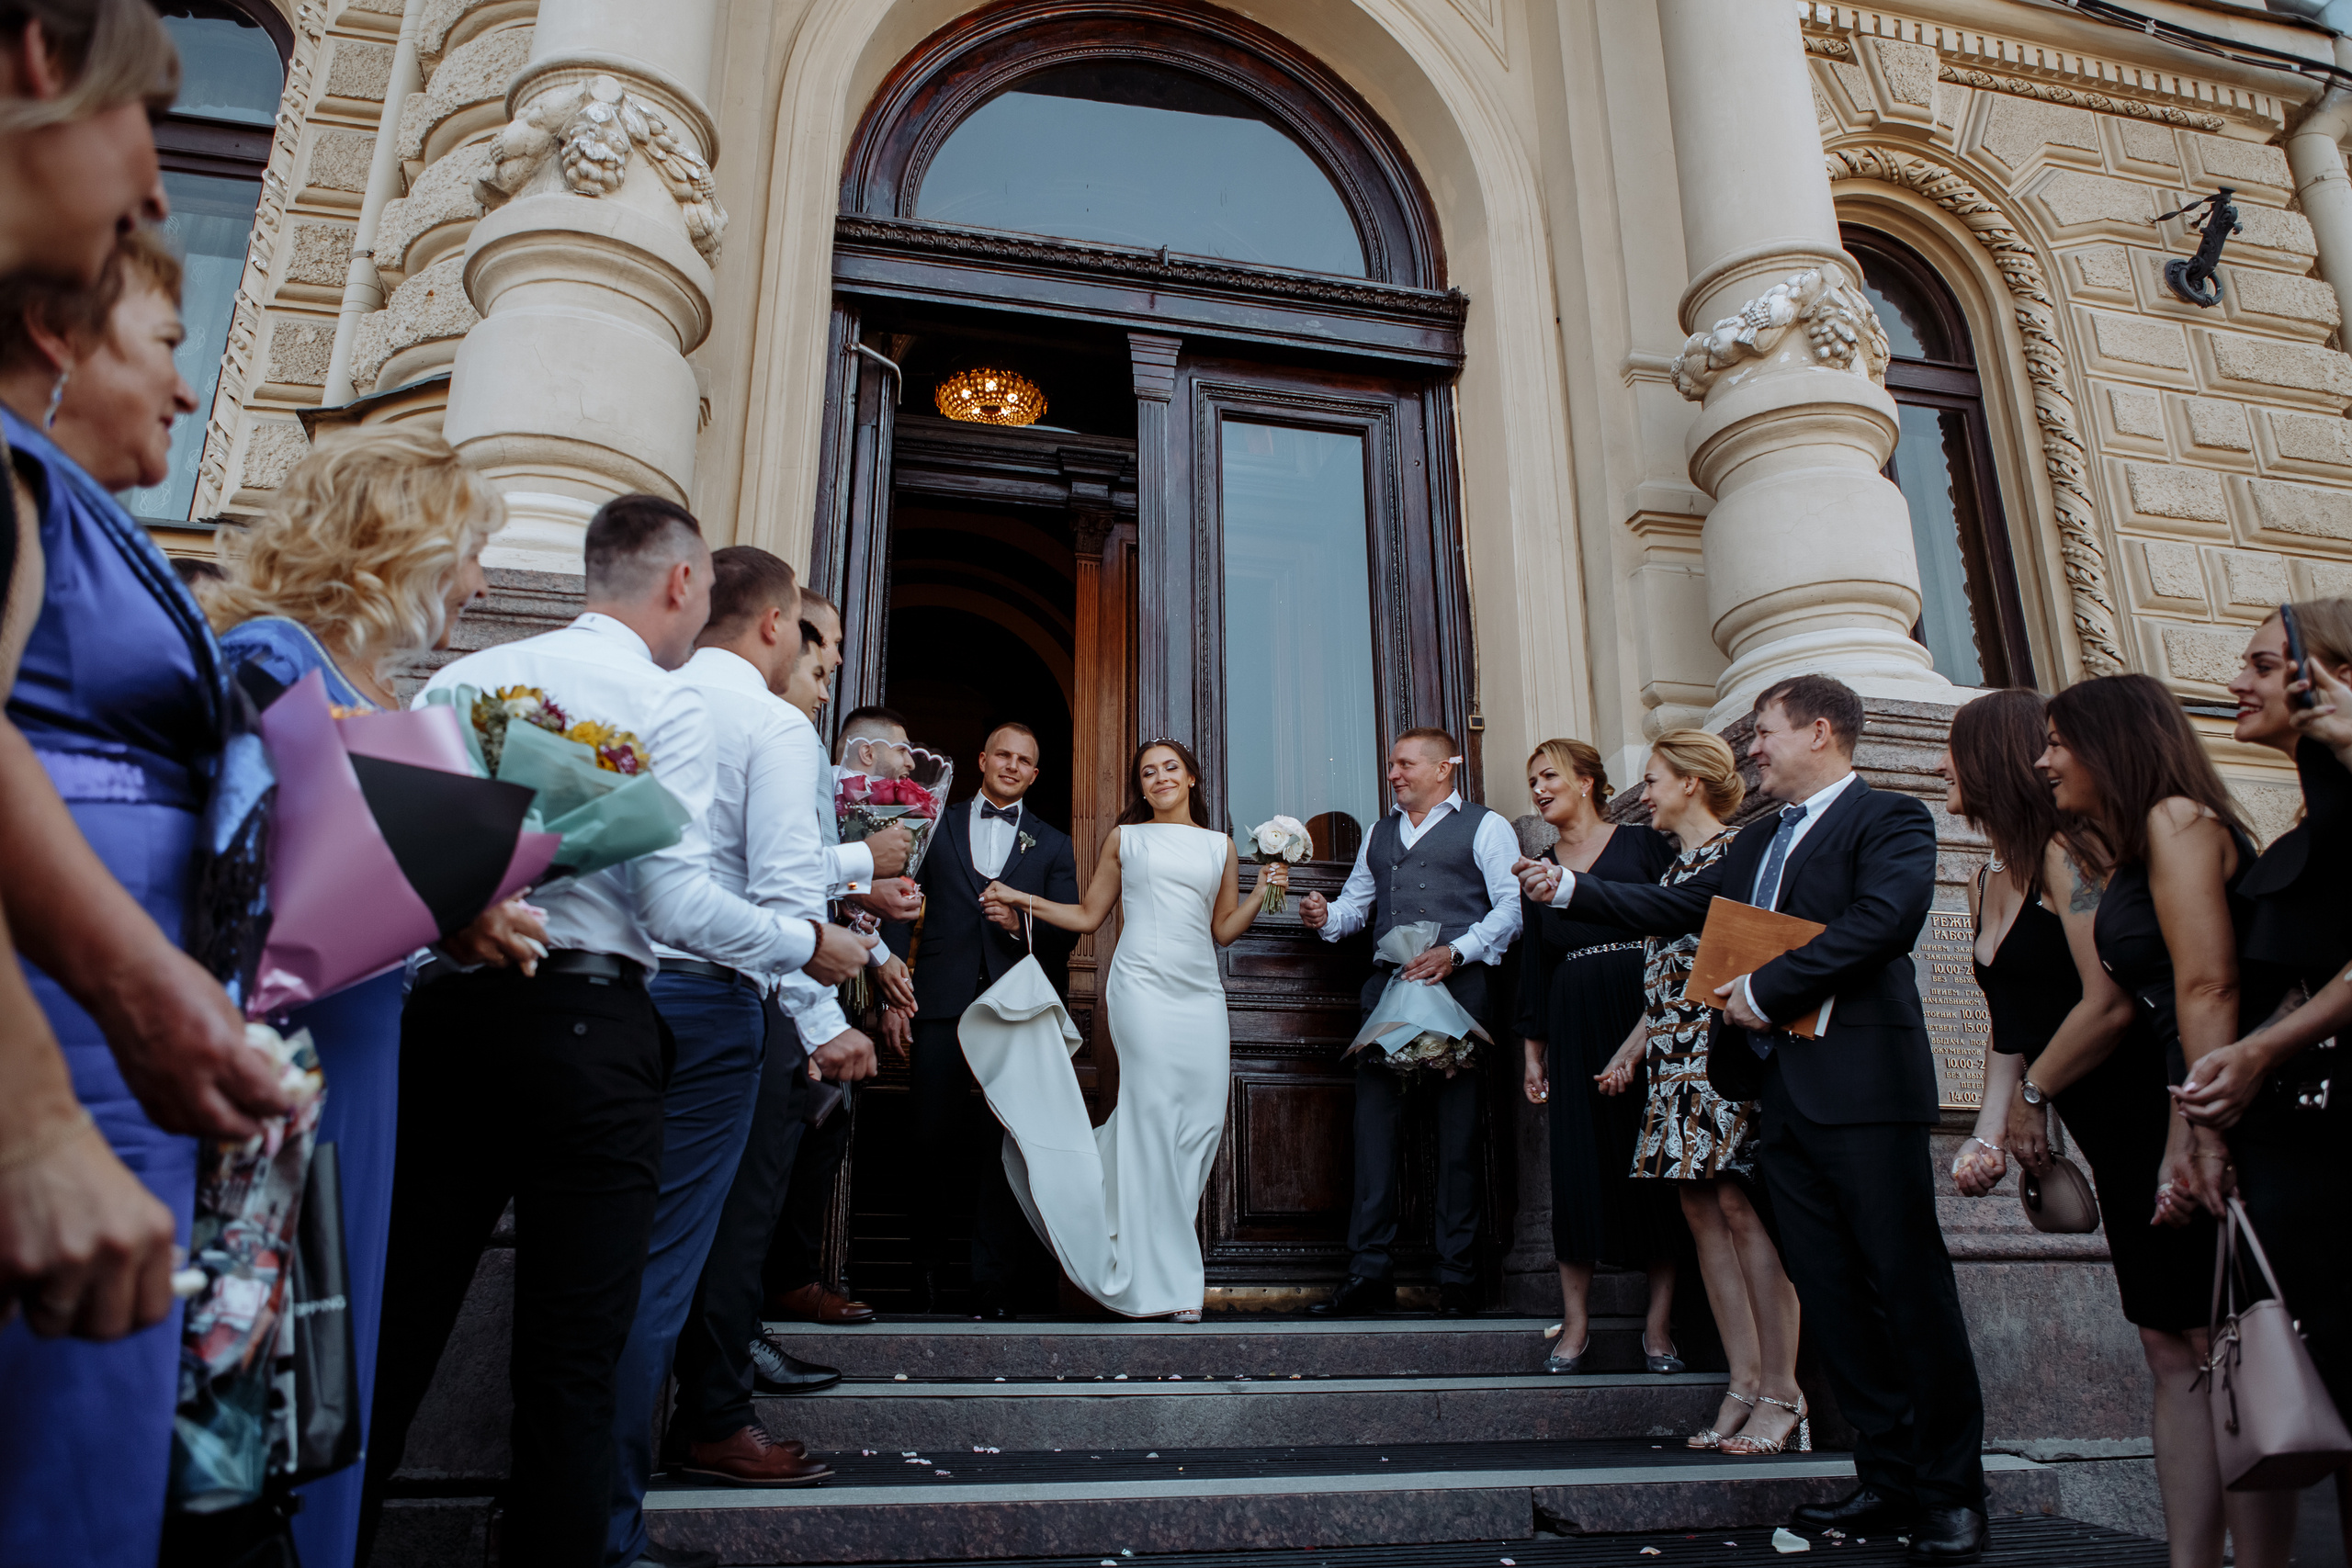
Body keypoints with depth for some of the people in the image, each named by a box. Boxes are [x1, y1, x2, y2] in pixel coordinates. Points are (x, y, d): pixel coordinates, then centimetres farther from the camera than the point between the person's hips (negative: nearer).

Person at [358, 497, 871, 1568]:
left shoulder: (463, 678, 12)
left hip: (444, 1009, 6)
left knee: (398, 1316, 13)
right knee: (571, 1347, 4)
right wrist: (811, 946, 1)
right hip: (585, 1025, -5)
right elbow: (678, 901, -12)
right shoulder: (668, 704, -5)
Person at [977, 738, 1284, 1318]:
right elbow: (1089, 915, 15)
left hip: (1202, 990, 3)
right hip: (1143, 984, -3)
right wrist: (1022, 901, 7)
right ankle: (1164, 1276, -3)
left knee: (1206, 1117, -4)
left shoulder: (1219, 846, 18)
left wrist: (1263, 889, 4)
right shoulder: (1124, 839, 13)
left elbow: (1225, 930, 18)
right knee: (1156, 1112, -11)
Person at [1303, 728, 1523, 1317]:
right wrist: (1326, 916, -1)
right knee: (1374, 1119, -1)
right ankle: (1370, 1270, 4)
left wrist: (1456, 952, -17)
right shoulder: (1379, 835, 23)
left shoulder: (1485, 827, 5)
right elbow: (1357, 903, 22)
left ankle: (1457, 1274, 9)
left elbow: (1513, 904, -5)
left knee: (1457, 1128, 0)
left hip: (1456, 988, -5)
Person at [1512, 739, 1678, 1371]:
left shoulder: (1644, 843, 3)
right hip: (1574, 1027, 3)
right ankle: (1575, 1325, 9)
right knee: (1578, 1169, 1)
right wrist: (1533, 1051, 12)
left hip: (1646, 1013, -3)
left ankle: (1659, 1324, 10)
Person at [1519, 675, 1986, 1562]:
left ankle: (1952, 1494, 9)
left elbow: (1882, 920, -20)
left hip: (1861, 1087, -8)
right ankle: (1888, 1480, 18)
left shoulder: (1889, 820, -4)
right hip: (1781, 1090, 8)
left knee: (1908, 1284, -2)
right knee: (1828, 1292, 9)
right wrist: (1570, 890, 16)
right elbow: (1676, 908, 23)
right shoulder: (1759, 841, 22)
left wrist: (1765, 990, -17)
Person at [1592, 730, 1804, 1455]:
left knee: (1739, 1207, -8)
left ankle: (1781, 1394, 0)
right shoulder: (1675, 868, 18)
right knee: (1701, 1211, 6)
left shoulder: (1736, 854, -6)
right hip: (1675, 1062, 8)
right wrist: (1631, 1048, 19)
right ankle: (1743, 1383, 12)